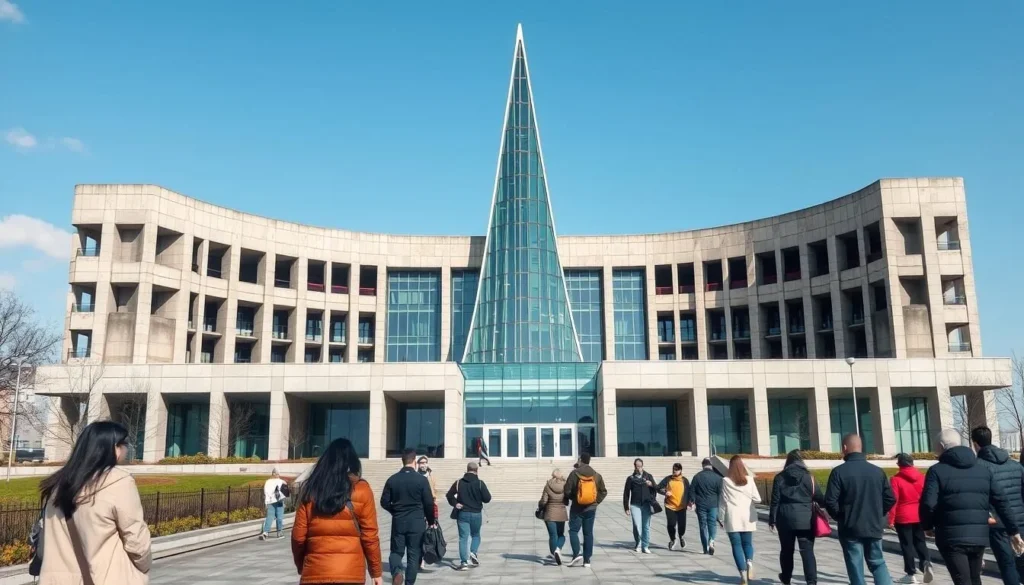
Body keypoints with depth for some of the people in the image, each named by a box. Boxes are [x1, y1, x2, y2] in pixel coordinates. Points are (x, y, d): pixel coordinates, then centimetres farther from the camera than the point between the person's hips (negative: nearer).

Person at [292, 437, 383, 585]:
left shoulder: (310, 489, 3)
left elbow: (298, 535, 4)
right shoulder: (361, 490, -3)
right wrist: (376, 571, 7)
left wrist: (301, 566, 19)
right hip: (350, 573, -2)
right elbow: (369, 535, -3)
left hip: (315, 572, 2)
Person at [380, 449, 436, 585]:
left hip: (398, 522, 2)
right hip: (417, 522, -2)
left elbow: (384, 502, 2)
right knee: (414, 554, 8)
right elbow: (429, 503, -7)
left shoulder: (392, 479, -1)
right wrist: (431, 521, 8)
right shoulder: (422, 479, -8)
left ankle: (397, 571, -15)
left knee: (396, 551, 13)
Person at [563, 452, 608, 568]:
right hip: (591, 508, 4)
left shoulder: (575, 473, -10)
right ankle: (587, 560, 8)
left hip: (577, 508, -4)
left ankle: (577, 554, -12)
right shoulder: (596, 475, 2)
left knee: (573, 530, 6)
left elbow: (567, 491, -10)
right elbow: (603, 491, 5)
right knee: (588, 533, 8)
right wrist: (596, 502, 10)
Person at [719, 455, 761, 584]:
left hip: (732, 517, -2)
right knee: (747, 543, 14)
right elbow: (757, 499, 2)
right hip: (747, 517, 2)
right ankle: (749, 562, -14)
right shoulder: (749, 479, 1)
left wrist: (721, 518, 7)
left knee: (737, 545, 4)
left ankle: (743, 573, -6)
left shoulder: (726, 481, -3)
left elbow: (722, 501, -1)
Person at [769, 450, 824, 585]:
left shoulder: (780, 477, 1)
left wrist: (772, 519, 6)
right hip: (805, 519, -1)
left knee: (787, 550, 15)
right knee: (807, 551, -1)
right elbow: (819, 498, 3)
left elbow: (775, 500, -1)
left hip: (786, 518, 1)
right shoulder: (809, 477, 0)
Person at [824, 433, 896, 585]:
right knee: (877, 562, 17)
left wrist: (840, 517, 2)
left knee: (856, 568, 5)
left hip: (851, 528, -4)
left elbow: (830, 502, -16)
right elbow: (890, 499, 4)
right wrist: (876, 514, 15)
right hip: (874, 527, 4)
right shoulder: (877, 471, 3)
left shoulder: (839, 471, -11)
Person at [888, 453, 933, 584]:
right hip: (919, 516, 4)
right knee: (920, 541, 17)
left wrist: (891, 519, -7)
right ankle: (926, 563, -7)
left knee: (907, 544, 5)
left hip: (903, 517, -4)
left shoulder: (896, 479, -10)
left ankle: (911, 574, 9)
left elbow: (893, 500, -12)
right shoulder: (921, 477, 2)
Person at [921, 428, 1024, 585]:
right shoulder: (983, 469, 12)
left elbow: (928, 504, -14)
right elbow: (1002, 501, 8)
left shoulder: (937, 471, -5)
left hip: (952, 537, -6)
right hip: (979, 537, 6)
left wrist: (928, 525, 4)